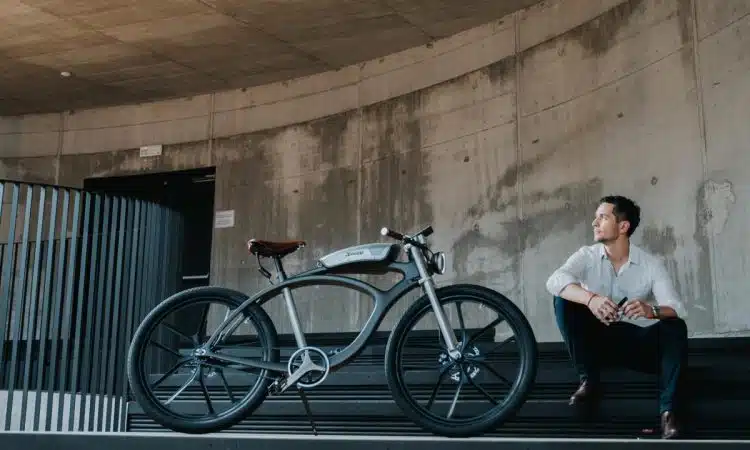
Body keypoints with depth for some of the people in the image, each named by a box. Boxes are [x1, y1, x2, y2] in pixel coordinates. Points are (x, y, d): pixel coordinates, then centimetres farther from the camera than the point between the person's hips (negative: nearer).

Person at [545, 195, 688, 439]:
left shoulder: (651, 264, -7)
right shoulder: (587, 256, -6)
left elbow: (677, 309, -20)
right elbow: (554, 281, -27)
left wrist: (651, 310, -45)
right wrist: (590, 298, -47)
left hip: (639, 344, -1)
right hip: (599, 340, 1)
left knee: (675, 327, -29)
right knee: (564, 300, -21)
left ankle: (668, 411, -29)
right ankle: (588, 381, -14)